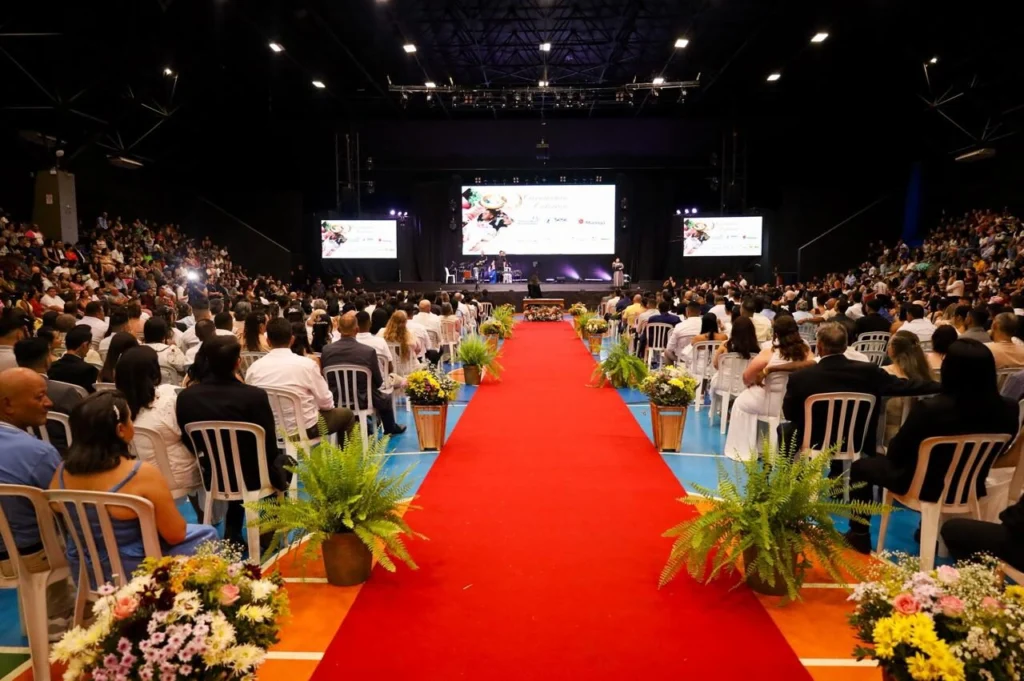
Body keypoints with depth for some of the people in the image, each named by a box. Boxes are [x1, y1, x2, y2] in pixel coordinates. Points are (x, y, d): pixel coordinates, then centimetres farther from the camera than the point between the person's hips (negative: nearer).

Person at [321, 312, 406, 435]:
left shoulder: (326, 350, -14)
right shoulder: (368, 351, -21)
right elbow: (378, 382, -8)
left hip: (336, 401, 3)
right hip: (363, 401, -3)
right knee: (386, 399, 29)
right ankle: (391, 428, 51)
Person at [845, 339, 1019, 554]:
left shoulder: (930, 409, -31)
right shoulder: (1008, 409, -16)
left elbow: (895, 455, -17)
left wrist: (891, 447, 6)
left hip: (925, 487, -5)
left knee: (861, 466, 18)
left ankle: (860, 536, 25)